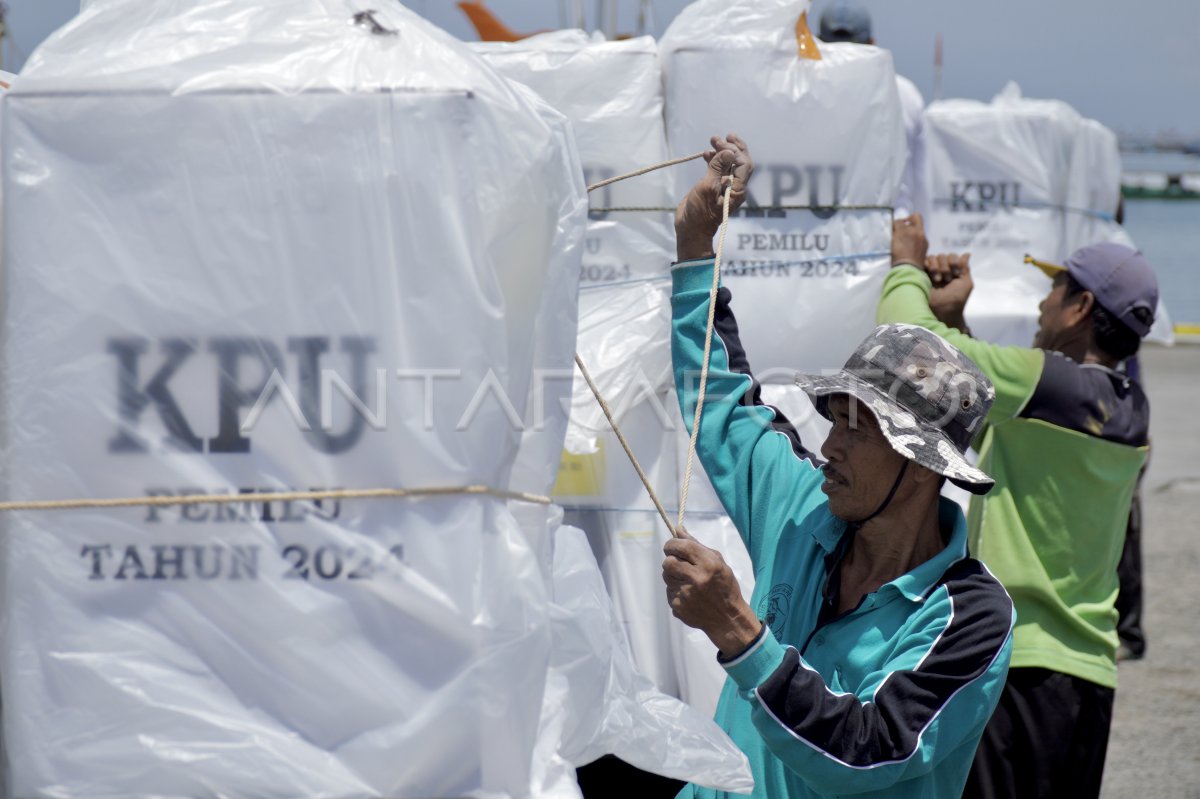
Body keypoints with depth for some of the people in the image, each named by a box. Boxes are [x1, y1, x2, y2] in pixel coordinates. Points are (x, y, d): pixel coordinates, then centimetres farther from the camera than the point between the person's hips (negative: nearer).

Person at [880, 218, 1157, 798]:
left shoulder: (1051, 382, -15)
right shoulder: (1128, 409, 11)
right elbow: (990, 428, 23)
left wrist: (908, 268, 7)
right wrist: (955, 320, 20)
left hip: (1018, 671, -9)